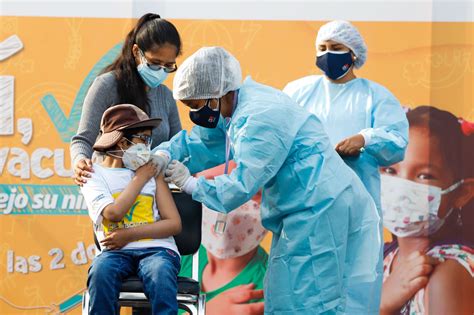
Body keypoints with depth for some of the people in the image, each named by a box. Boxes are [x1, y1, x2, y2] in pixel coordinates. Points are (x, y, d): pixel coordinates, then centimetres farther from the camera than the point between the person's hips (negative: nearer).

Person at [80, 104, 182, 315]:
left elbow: (174, 224, 6)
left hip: (156, 248, 1)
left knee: (161, 276, -33)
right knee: (101, 271, -34)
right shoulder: (93, 175, 9)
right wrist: (140, 178, 0)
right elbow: (113, 214, -10)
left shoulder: (152, 172, 15)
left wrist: (130, 234, -7)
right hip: (116, 251, -1)